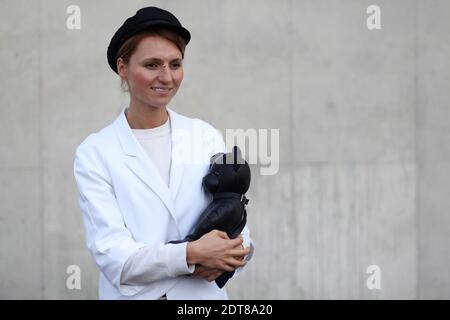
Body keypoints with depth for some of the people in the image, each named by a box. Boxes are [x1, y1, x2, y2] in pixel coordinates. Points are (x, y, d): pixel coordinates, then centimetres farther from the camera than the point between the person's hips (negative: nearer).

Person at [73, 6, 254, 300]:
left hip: (206, 294, 2)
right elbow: (112, 256, -15)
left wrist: (229, 255, -21)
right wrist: (192, 254, -26)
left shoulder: (207, 137, 0)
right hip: (132, 294, -2)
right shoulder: (95, 153, -8)